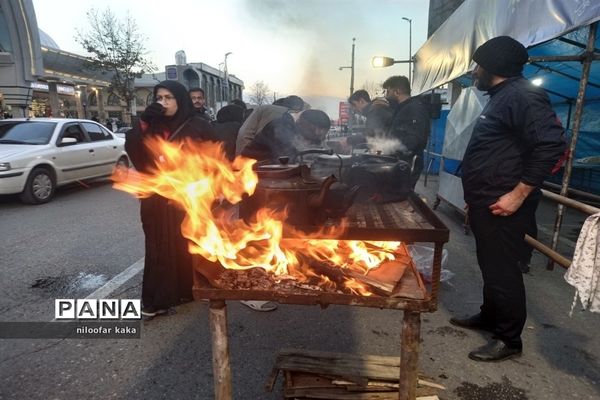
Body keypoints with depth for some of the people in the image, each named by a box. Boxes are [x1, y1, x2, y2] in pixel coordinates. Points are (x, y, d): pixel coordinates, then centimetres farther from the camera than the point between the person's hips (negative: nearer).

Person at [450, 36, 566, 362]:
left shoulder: (522, 95, -14)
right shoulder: (501, 97, 19)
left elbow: (551, 144, -24)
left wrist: (518, 194, -24)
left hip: (503, 206, -10)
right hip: (487, 204, 10)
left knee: (502, 270, 0)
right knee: (491, 266, 19)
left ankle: (509, 339, 14)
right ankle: (489, 317, 35)